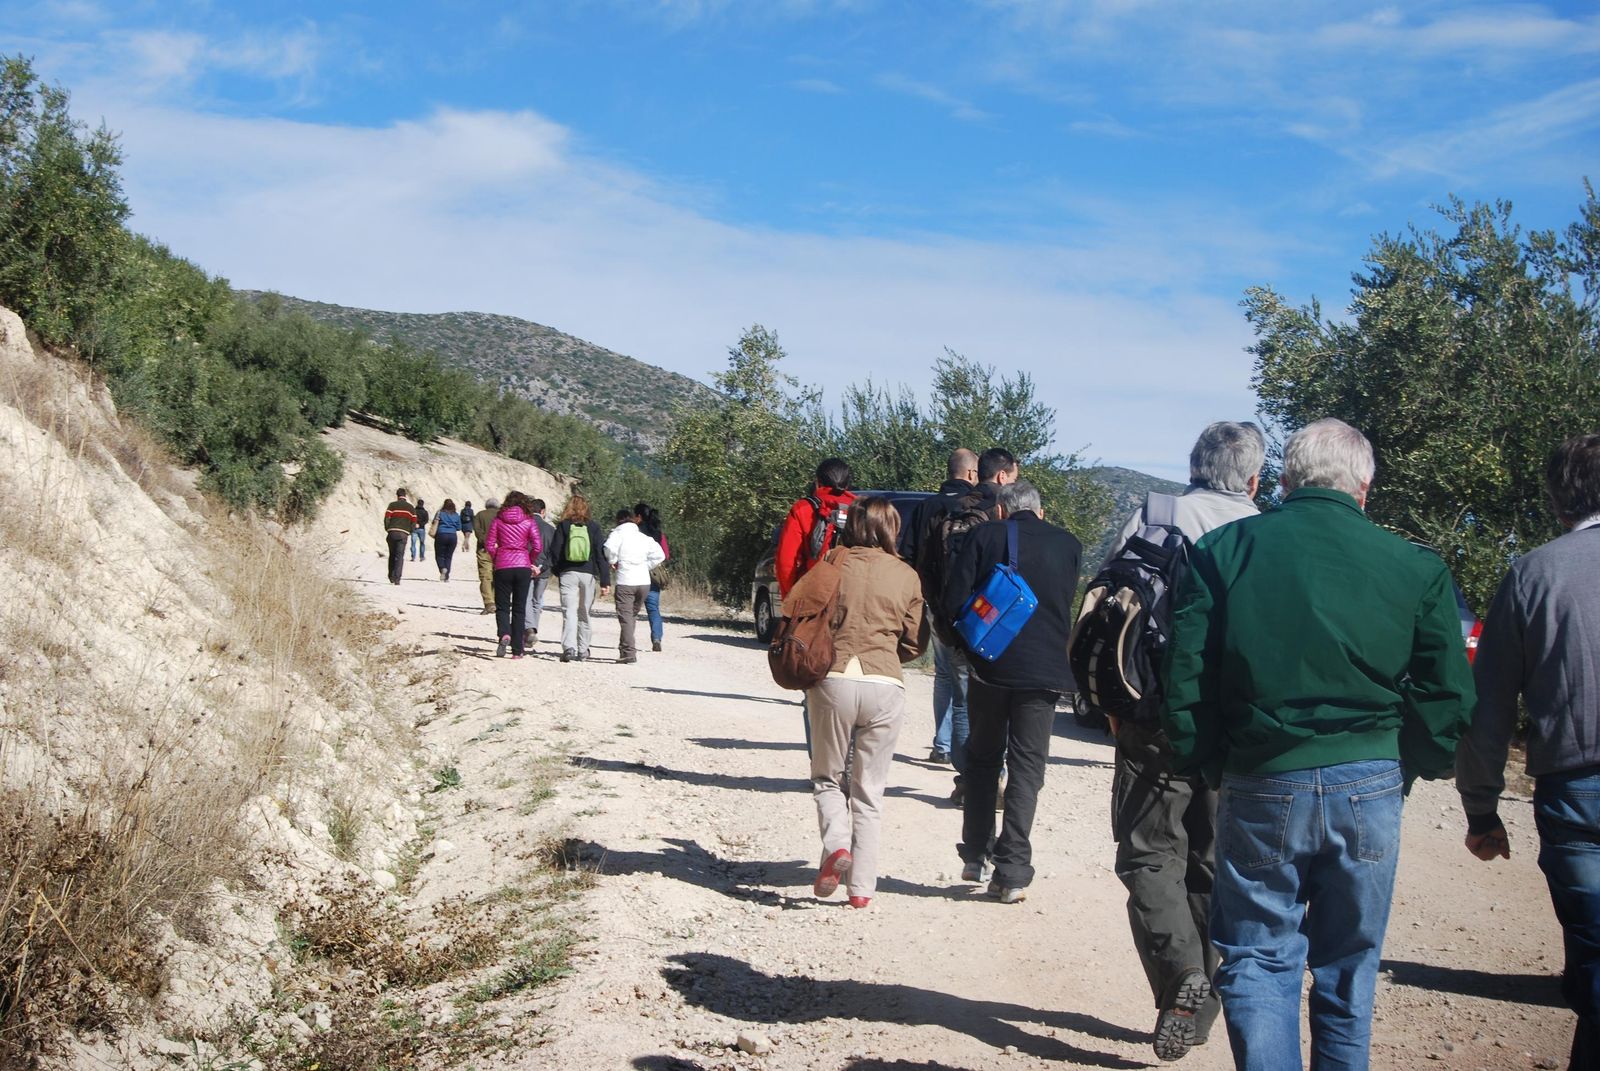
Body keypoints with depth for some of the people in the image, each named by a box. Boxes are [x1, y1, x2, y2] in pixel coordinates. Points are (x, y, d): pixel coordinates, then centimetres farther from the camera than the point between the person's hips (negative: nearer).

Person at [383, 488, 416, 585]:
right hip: (403, 534, 0)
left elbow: (386, 519, -3)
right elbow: (414, 522, 7)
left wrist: (387, 530, 10)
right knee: (400, 556, -1)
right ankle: (397, 578, -12)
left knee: (392, 555, 15)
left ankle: (391, 577, 16)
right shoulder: (410, 507, 10)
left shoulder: (392, 505, 4)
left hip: (392, 533, 0)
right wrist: (409, 532, 19)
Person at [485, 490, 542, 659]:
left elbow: (489, 544, -1)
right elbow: (537, 546, -7)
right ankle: (517, 650, 7)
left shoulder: (498, 519, 3)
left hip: (502, 567, 0)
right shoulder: (529, 521, 1)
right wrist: (530, 561, 11)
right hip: (523, 567, 0)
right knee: (519, 609, 8)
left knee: (502, 606, 8)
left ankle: (504, 634, -22)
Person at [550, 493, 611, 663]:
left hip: (568, 574, -2)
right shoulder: (593, 527, 2)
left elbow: (555, 552, -2)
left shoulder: (563, 526, 0)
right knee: (584, 613, 13)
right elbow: (601, 555, 0)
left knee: (569, 612, -6)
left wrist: (557, 572, 13)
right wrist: (605, 581, 0)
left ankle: (569, 649, -21)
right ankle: (582, 650, 18)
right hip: (588, 574, 2)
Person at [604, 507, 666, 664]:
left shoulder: (617, 534, -1)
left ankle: (629, 653, -11)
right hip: (644, 582, 5)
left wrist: (613, 562, -5)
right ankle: (624, 648, 25)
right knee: (633, 615, 19)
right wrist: (645, 567, 14)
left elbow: (609, 548, -22)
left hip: (624, 582, -5)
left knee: (626, 617, -4)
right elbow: (659, 555, 10)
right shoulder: (644, 537, 15)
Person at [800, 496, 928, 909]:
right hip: (885, 685, 1)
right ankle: (862, 887, 7)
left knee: (827, 777, 17)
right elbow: (915, 642, 8)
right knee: (869, 791, 11)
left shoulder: (832, 564, 3)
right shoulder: (907, 576, 6)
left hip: (833, 679, -1)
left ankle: (836, 844, -9)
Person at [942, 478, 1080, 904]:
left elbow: (954, 601, -5)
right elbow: (1066, 607, 12)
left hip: (990, 665, 0)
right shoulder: (1068, 545, 6)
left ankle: (976, 857, 18)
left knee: (982, 759, 16)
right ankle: (1012, 873, -1)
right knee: (1026, 767, 3)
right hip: (1044, 671, 0)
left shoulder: (983, 536, -1)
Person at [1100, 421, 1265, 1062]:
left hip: (1156, 718, -2)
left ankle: (1181, 972, -16)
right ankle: (1200, 1010, 17)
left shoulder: (1149, 519, -1)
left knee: (1149, 854, 5)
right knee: (1216, 866, 13)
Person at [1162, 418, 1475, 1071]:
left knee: (1258, 961, 9)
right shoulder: (1414, 567, 1)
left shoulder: (1222, 551, 0)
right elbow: (1447, 698, 1)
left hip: (1261, 788, -1)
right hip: (1370, 790, 1)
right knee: (1348, 968, 15)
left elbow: (1186, 676, -3)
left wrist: (1202, 765, 8)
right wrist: (1418, 767, 16)